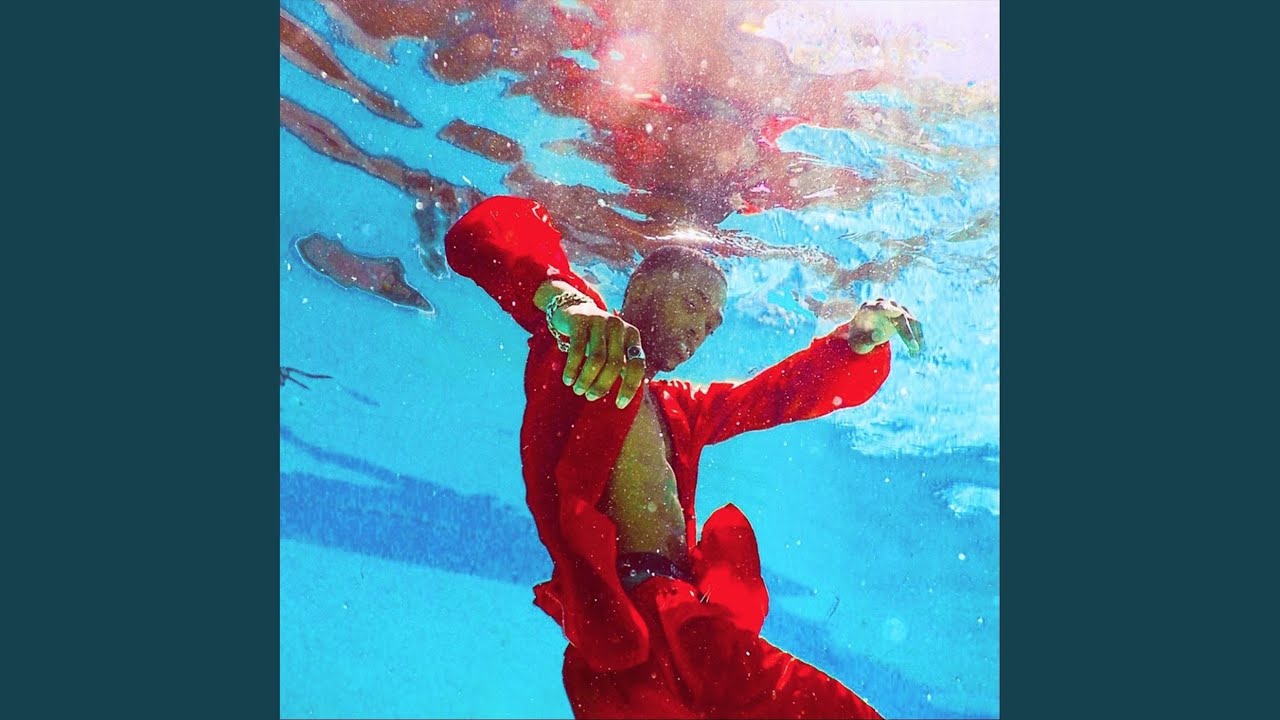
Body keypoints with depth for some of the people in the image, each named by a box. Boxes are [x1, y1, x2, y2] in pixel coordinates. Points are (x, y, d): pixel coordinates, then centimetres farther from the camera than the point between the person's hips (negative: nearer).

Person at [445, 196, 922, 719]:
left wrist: (862, 338, 14)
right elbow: (483, 233, -8)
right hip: (627, 629, -8)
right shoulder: (578, 339, 7)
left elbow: (786, 391, 33)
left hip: (686, 614, 9)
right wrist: (563, 296, -30)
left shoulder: (680, 409, 30)